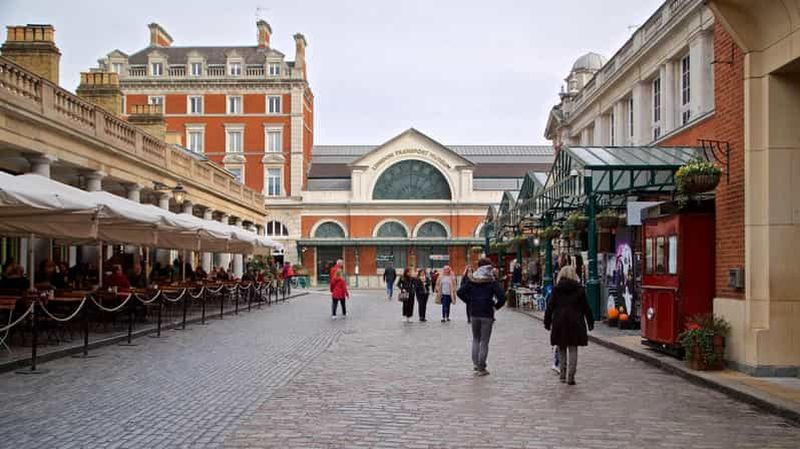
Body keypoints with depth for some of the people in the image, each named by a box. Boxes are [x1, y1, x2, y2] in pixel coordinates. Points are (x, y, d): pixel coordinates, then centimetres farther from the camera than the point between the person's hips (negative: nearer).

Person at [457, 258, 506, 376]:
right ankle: (481, 368, 7)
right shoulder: (492, 281, -9)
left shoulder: (471, 279, 1)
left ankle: (475, 363, 12)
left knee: (476, 339, 21)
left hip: (474, 313, 3)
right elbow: (502, 297, -17)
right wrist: (495, 306, -1)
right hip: (487, 314, -3)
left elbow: (460, 292, -3)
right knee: (484, 342, 5)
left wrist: (469, 302, 5)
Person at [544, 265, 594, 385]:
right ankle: (570, 376, -2)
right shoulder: (579, 289, 0)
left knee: (561, 349, 14)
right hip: (575, 322, -1)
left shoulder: (556, 289, 0)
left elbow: (550, 307, 0)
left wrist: (547, 322, 7)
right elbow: (586, 307, 3)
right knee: (573, 349, 3)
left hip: (559, 322, 1)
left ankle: (563, 374, 16)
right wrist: (590, 322, 11)